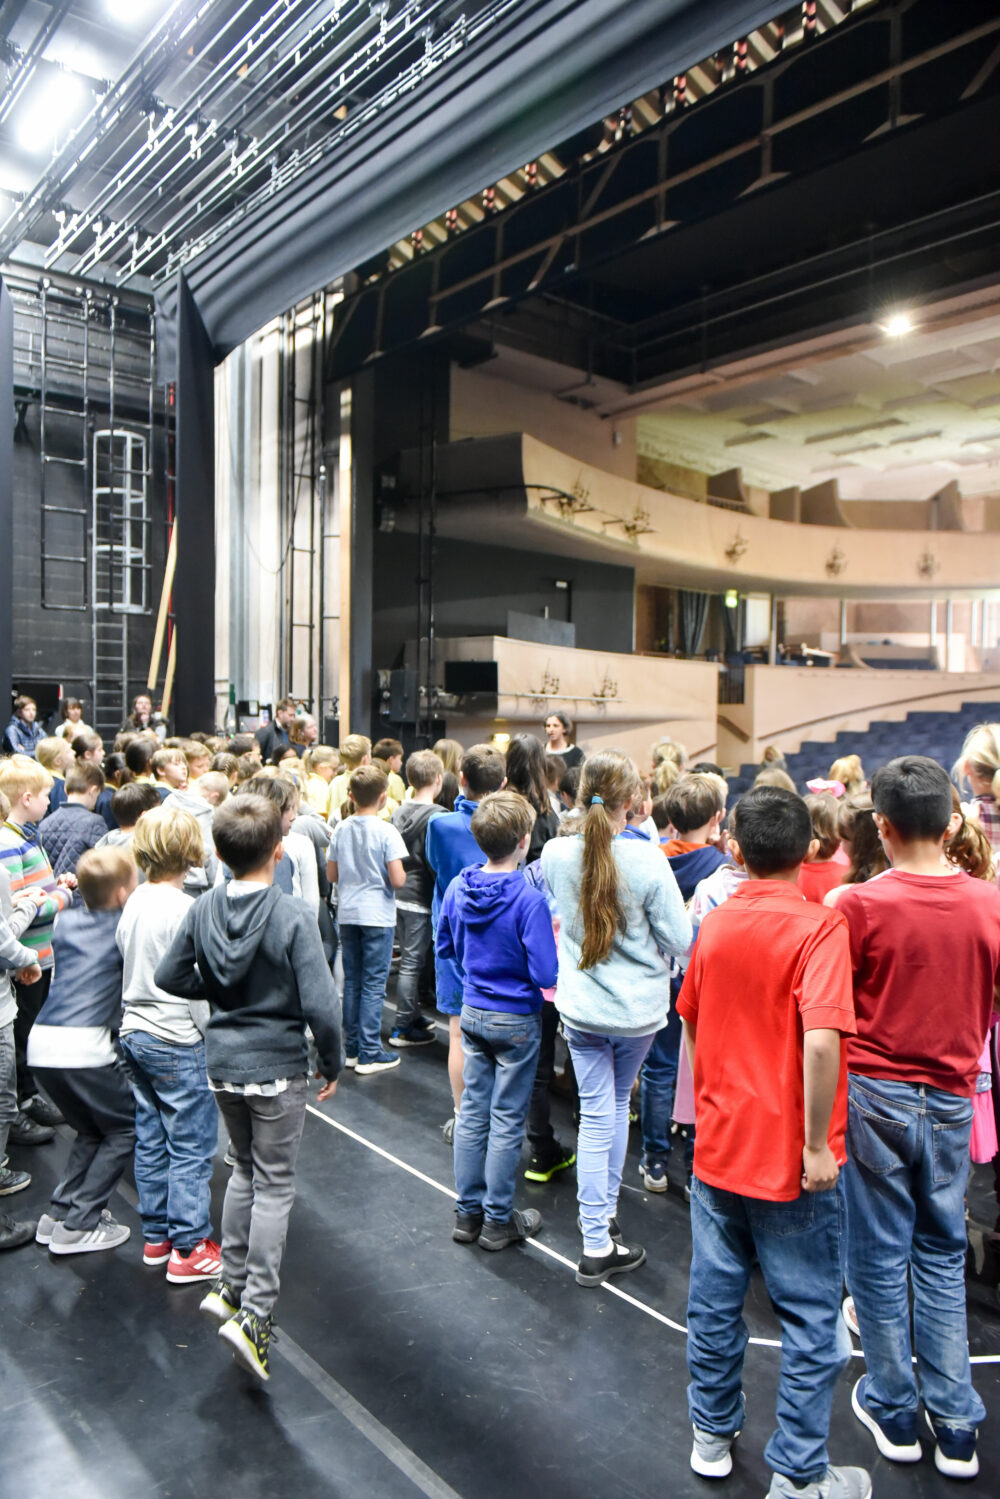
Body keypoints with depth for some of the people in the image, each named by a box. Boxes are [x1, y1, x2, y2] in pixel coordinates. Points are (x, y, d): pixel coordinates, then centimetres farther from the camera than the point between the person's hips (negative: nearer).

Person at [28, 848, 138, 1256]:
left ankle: (59, 1212, 21)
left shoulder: (66, 921, 14)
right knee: (125, 1129, 12)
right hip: (83, 1043, -7)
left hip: (41, 1041, 7)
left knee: (92, 1130, 25)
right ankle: (78, 1225, 8)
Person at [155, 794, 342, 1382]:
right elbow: (320, 1004, -23)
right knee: (274, 1186, 9)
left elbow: (169, 976, 4)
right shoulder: (293, 917, -22)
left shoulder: (204, 910, -6)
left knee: (245, 1171, 25)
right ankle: (255, 1314, 8)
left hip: (222, 1063, 6)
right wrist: (333, 1064, -8)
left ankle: (231, 1286, 34)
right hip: (277, 1067, -5)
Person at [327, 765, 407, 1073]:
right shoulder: (386, 831, -13)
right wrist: (402, 874, 4)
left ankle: (353, 1048, 22)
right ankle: (369, 1054, 5)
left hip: (347, 914, 5)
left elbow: (331, 875, 7)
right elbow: (397, 880, -18)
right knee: (373, 985, 1)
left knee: (351, 982, 14)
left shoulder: (341, 829, 2)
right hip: (377, 915, -5)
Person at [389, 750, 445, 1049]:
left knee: (408, 959, 18)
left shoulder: (399, 812, 6)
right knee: (412, 962, 0)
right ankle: (403, 1027, 7)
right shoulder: (436, 815, -16)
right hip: (421, 898, -7)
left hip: (399, 896, 7)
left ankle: (413, 1016, 29)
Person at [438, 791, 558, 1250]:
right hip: (516, 1021, -6)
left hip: (472, 1012, 6)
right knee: (507, 1121, 7)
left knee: (473, 1112, 15)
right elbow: (545, 974, -22)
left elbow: (445, 946, 11)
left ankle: (467, 1213, 27)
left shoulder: (458, 888, -4)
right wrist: (554, 943, -5)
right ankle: (498, 1221, 20)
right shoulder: (529, 899, -24)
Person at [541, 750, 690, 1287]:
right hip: (637, 1006, -1)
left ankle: (597, 1244, 15)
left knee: (596, 1115, 10)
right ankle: (607, 1210, 37)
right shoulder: (647, 859, -20)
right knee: (618, 1104, 22)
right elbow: (681, 940, -15)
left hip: (580, 1006, 2)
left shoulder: (555, 853, -10)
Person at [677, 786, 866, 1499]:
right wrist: (817, 1145, -20)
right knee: (811, 1319, 13)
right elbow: (821, 1038, -30)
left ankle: (713, 1434, 37)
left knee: (715, 1299, 19)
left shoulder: (713, 924, 0)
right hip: (791, 1162, -5)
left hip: (718, 1147, 5)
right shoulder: (819, 926, -18)